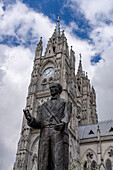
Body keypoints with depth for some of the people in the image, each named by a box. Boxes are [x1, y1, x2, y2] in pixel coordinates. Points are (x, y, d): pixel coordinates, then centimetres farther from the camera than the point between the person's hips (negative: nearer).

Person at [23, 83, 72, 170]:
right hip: (45, 135, 3)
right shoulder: (43, 106, 31)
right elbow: (38, 124, 17)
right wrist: (30, 119, -6)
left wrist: (62, 124, -25)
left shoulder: (66, 103, 21)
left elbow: (66, 117, 0)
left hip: (59, 134, -3)